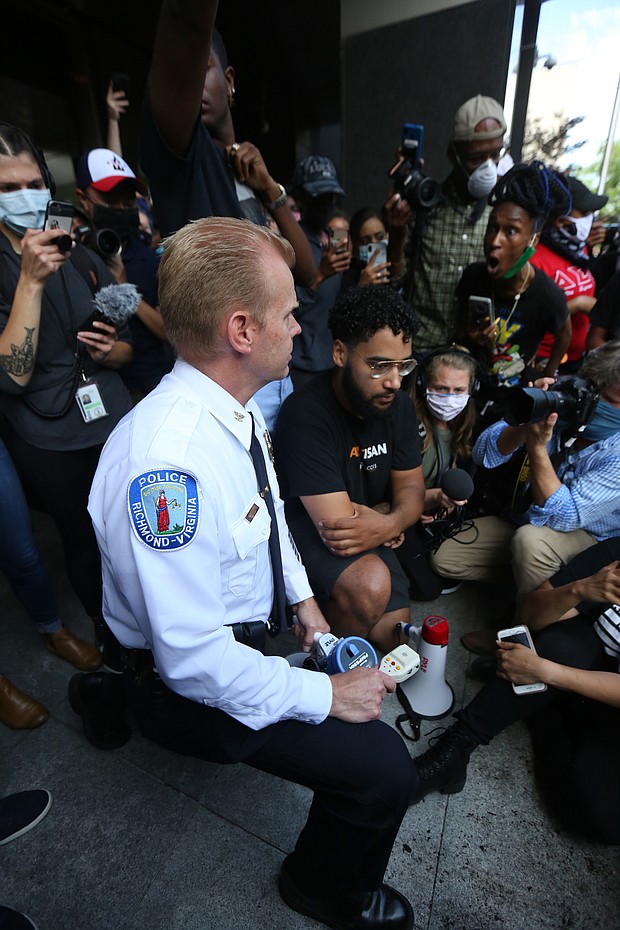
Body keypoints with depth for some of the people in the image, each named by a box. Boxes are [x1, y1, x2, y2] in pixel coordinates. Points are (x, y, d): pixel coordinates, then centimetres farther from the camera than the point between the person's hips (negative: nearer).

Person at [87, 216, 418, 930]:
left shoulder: (235, 406, -7)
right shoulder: (168, 462, -36)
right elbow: (193, 658, -31)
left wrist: (302, 599, 3)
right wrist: (325, 695, -19)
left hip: (257, 622, 8)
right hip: (192, 681, -8)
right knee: (385, 771, -9)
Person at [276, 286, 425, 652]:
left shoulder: (398, 405, -3)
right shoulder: (306, 415, -27)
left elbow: (411, 488, -1)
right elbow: (337, 524, -29)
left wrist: (391, 523, -24)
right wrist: (386, 510, -10)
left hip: (372, 539, 7)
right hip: (308, 535, -6)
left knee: (395, 638, 2)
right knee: (370, 583, -33)